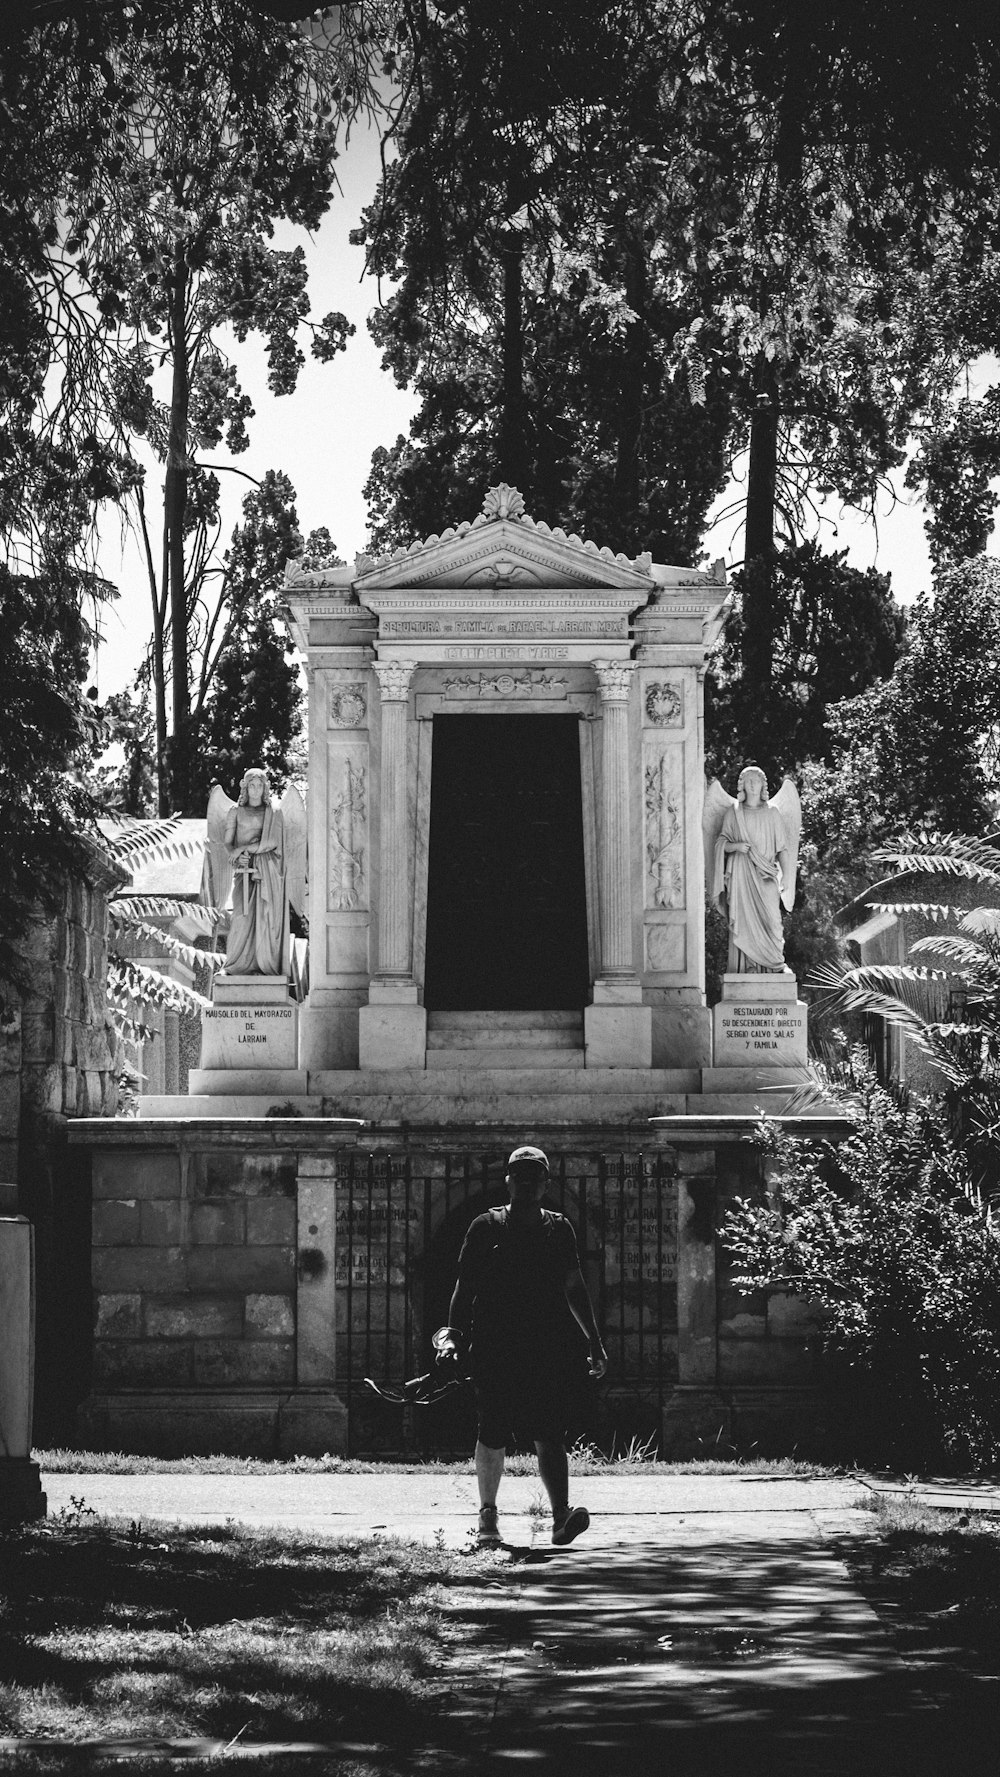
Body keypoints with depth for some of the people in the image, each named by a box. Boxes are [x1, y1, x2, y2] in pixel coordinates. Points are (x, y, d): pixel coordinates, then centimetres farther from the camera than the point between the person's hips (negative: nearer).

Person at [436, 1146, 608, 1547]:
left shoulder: (559, 1229, 12)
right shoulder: (486, 1228, 5)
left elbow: (574, 1288, 18)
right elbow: (464, 1288, 5)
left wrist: (594, 1341, 15)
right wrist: (452, 1334, -7)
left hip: (548, 1352, 1)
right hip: (493, 1351, -1)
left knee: (550, 1436, -11)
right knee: (492, 1437, 3)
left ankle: (561, 1515, -22)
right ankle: (488, 1515, 19)